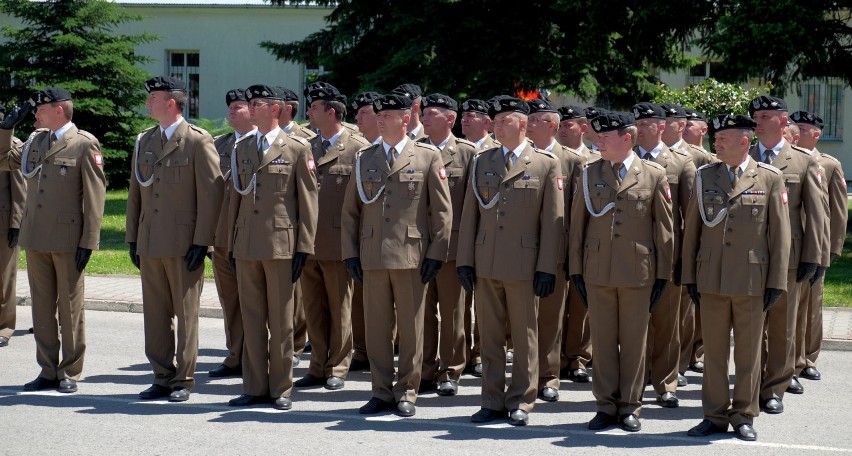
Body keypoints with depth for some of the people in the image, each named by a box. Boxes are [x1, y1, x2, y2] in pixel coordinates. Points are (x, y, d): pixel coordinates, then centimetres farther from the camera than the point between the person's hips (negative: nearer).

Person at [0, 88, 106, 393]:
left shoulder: (84, 144, -6)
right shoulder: (35, 141, 12)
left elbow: (94, 195, -9)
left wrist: (88, 241, -13)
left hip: (67, 239, -6)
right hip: (36, 239, 6)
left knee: (70, 308, 3)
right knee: (42, 307, 9)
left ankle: (70, 373, 12)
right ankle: (48, 371, 18)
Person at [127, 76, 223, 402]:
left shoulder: (198, 142, -6)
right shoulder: (144, 141, 14)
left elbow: (212, 194, -9)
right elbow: (135, 192, 17)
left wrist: (201, 242, -13)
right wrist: (132, 238, 12)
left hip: (184, 244, -6)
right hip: (150, 243, 6)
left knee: (186, 314, 2)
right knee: (155, 314, 9)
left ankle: (183, 380, 10)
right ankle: (162, 378, 18)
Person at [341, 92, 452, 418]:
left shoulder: (428, 157, 2)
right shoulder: (364, 159, 11)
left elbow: (442, 210, 1)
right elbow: (350, 211, 13)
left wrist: (436, 254, -5)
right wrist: (350, 253, 5)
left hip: (412, 256, -3)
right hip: (372, 256, 3)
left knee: (410, 327, 4)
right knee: (376, 326, 5)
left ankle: (407, 392, 13)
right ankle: (381, 391, 15)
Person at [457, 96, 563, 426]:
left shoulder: (546, 164, 1)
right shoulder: (481, 162, 11)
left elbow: (553, 220, -2)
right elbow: (470, 214, 11)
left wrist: (547, 268, -8)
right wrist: (465, 260, 4)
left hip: (524, 267, -3)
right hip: (485, 265, 3)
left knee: (524, 337, 4)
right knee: (489, 336, 7)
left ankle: (521, 402, 14)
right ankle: (493, 401, 16)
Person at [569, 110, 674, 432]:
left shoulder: (654, 175, 0)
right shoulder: (590, 174, 7)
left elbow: (664, 228, 2)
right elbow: (577, 224, 9)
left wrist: (663, 274, 0)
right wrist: (576, 268, 5)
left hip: (638, 273, -2)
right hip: (597, 272, 2)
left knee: (634, 341, 5)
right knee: (603, 340, 6)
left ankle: (629, 406, 15)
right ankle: (606, 405, 14)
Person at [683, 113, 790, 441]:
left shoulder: (770, 178, 0)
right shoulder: (704, 177, 7)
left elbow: (780, 234, 0)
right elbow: (691, 230, 10)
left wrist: (776, 282, -4)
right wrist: (690, 277, 6)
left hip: (751, 282, -2)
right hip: (711, 280, 2)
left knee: (748, 353, 6)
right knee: (714, 352, 7)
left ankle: (744, 416, 17)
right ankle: (715, 415, 17)